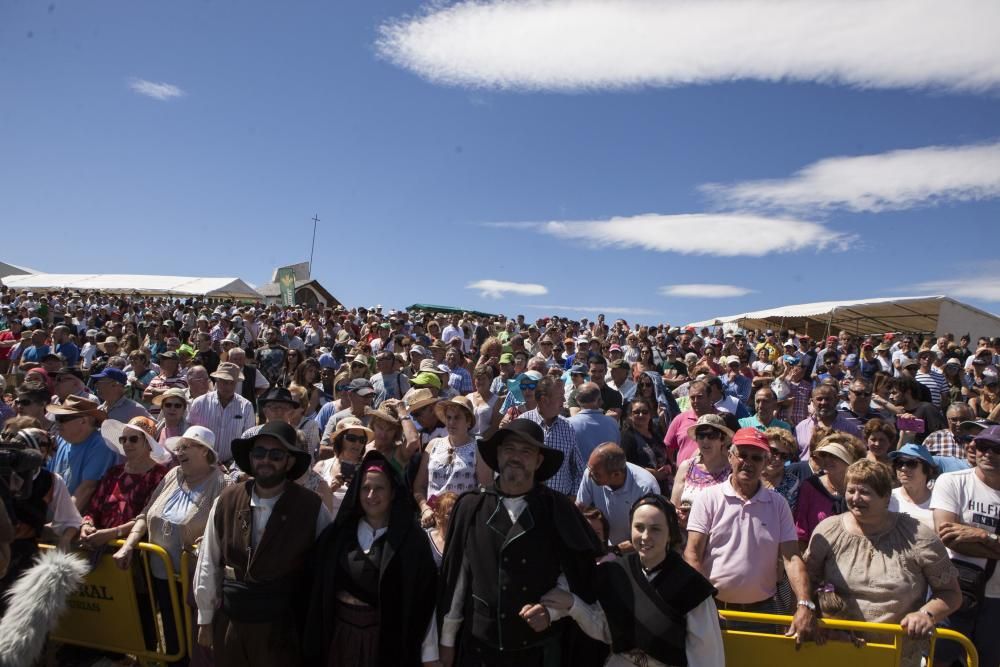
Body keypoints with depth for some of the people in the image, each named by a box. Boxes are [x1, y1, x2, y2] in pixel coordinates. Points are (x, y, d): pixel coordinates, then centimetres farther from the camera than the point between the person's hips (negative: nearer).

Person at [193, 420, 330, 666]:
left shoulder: (312, 507, -13)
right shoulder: (227, 500, -6)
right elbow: (208, 563, 2)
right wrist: (205, 620, 7)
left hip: (283, 627, -2)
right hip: (229, 623, 3)